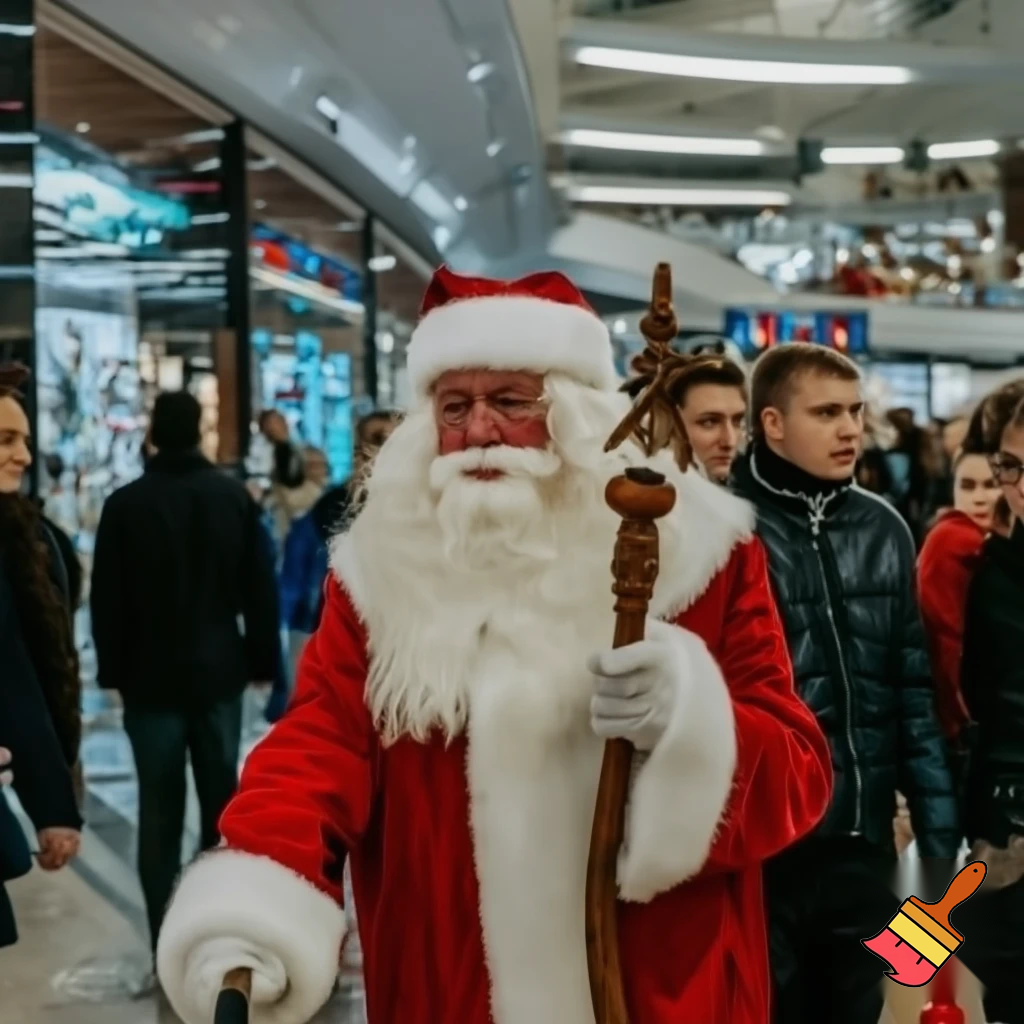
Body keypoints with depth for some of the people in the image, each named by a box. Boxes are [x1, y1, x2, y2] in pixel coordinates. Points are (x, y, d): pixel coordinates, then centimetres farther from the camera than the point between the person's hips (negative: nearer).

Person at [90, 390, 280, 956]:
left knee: (159, 809, 2)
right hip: (218, 670, 2)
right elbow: (260, 589, 1)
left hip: (151, 675, -2)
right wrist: (262, 660, 7)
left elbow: (107, 600, -4)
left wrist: (113, 670, 4)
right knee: (222, 799, 10)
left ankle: (168, 942, 1)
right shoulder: (235, 497, 0)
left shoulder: (125, 504, -5)